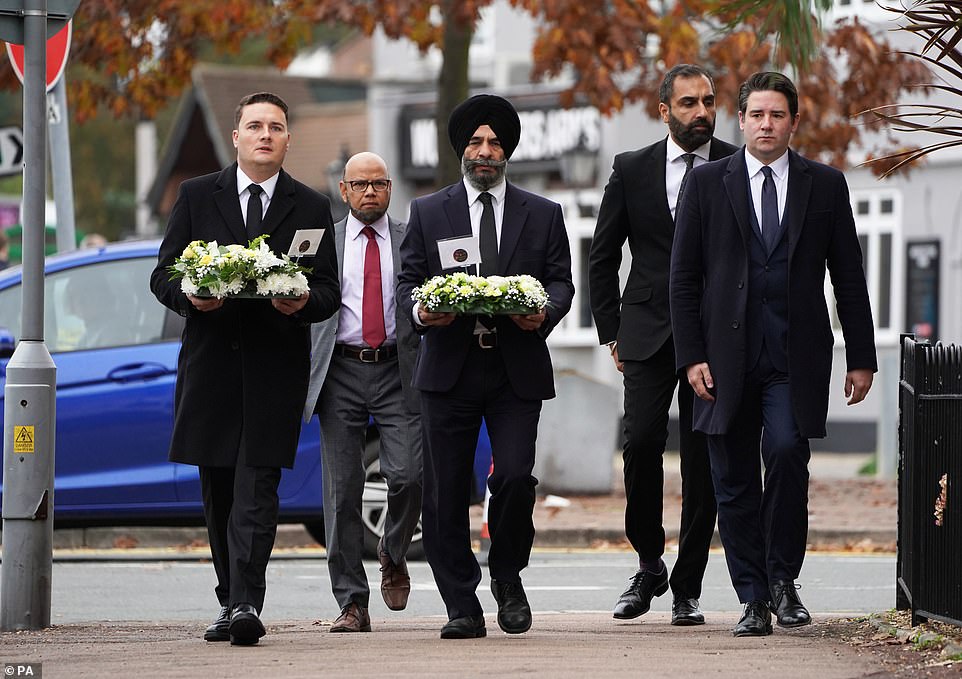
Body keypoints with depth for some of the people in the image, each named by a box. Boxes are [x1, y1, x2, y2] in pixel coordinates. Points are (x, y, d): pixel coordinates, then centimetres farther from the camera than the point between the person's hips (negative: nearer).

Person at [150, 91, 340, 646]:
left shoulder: (311, 207, 9)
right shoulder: (197, 196, 10)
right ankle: (231, 601, 20)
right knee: (219, 490, 8)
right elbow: (164, 275, 8)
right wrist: (188, 296, -14)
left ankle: (245, 605, -19)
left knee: (257, 488, -12)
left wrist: (304, 302, -16)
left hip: (275, 365, -2)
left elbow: (329, 292, 7)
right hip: (211, 361, 2)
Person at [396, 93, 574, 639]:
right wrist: (421, 310, -13)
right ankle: (463, 608, 6)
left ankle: (507, 574, 12)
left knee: (515, 477, -15)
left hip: (517, 370, -1)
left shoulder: (544, 215, 13)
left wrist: (544, 313, -13)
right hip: (448, 368, 1)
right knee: (446, 492, -1)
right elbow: (409, 282, 9)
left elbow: (561, 281, 8)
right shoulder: (428, 213, 12)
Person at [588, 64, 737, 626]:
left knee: (703, 457, -1)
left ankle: (688, 587, 8)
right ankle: (649, 565, 7)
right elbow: (602, 258, 12)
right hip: (649, 333, 1)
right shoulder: (631, 170, 7)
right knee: (642, 442, -13)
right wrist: (611, 332, 6)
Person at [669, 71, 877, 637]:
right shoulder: (708, 183, 6)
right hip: (728, 354, 1)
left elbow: (848, 277, 10)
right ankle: (754, 600, 10)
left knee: (787, 453, -20)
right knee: (734, 480, 2)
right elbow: (684, 277, 5)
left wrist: (861, 357, 6)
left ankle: (783, 579, -2)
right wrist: (692, 355, -3)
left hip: (796, 357, -1)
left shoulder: (825, 185, 8)